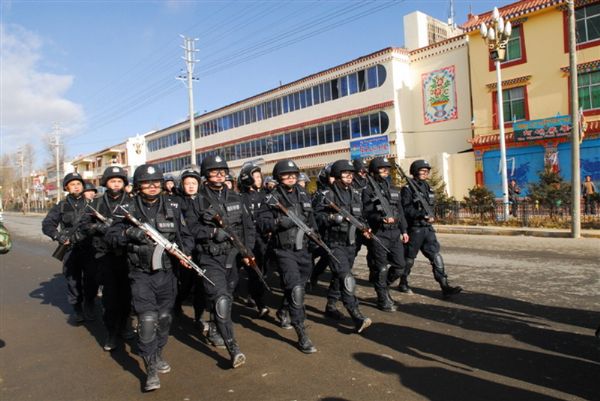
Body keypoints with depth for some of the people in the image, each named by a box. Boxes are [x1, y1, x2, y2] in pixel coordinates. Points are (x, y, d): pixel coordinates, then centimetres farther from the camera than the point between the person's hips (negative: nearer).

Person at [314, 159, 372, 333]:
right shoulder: (328, 195, -9)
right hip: (334, 243, -7)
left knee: (339, 278, 19)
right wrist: (332, 218, -24)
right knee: (347, 279, -16)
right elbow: (317, 215, -10)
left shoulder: (356, 194, 11)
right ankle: (357, 318, -15)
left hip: (351, 244, 7)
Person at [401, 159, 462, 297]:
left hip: (427, 228, 6)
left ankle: (445, 287, -1)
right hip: (414, 229, -6)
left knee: (436, 256, -1)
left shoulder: (427, 187, 13)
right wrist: (422, 214, -25)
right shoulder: (408, 189, -9)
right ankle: (403, 283, 25)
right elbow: (406, 209, -17)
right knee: (409, 258, 7)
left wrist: (431, 216, 2)